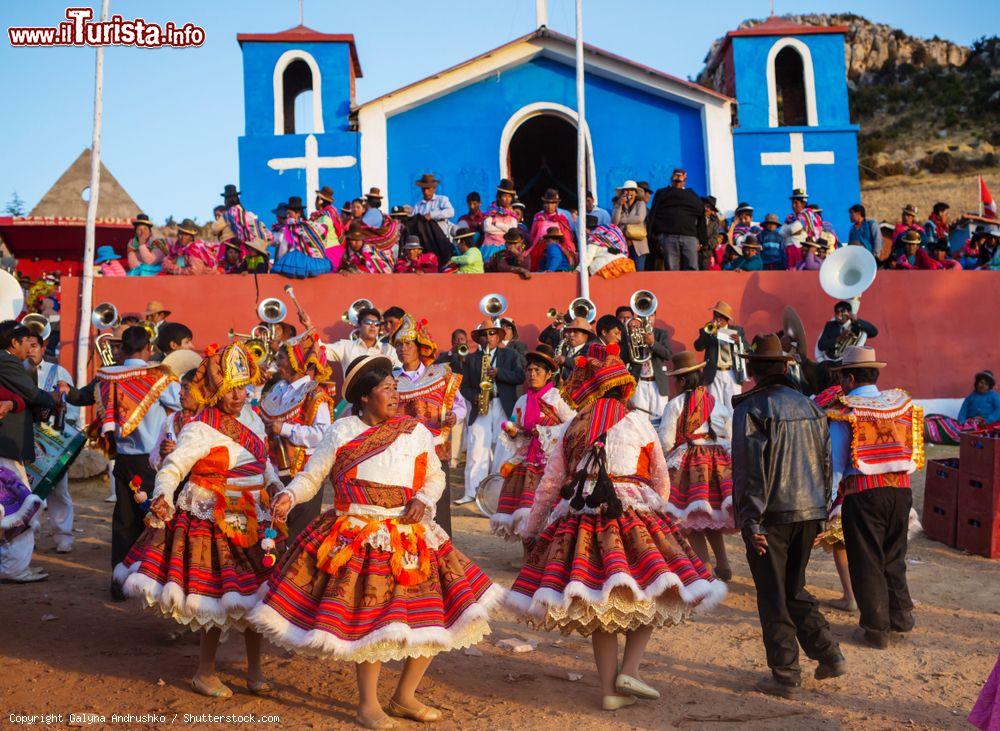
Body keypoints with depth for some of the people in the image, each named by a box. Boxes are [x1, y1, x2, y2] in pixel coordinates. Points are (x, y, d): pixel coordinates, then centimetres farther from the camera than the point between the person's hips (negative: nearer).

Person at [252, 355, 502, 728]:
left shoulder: (416, 431, 7)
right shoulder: (341, 432, 1)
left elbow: (435, 476, 15)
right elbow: (310, 476, 0)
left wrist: (424, 500, -4)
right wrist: (288, 496, -19)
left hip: (410, 536, 4)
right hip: (358, 540, -3)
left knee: (431, 617, 5)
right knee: (369, 621, -4)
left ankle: (404, 697, 26)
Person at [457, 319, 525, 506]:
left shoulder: (511, 355, 11)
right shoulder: (471, 359, 15)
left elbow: (520, 377, -2)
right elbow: (464, 386, 12)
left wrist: (499, 372, -15)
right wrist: (474, 397, -8)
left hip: (504, 408, -1)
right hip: (480, 408, 1)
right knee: (476, 450, -5)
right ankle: (471, 492, -2)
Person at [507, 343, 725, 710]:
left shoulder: (571, 428, 11)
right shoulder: (637, 422, 5)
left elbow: (548, 484, 14)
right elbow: (661, 480, 13)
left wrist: (530, 531, 24)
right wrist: (655, 510, 31)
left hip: (581, 521, 3)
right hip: (632, 514, -3)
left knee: (599, 607, 11)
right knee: (651, 595, 12)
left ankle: (609, 689, 14)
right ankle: (629, 670, 1)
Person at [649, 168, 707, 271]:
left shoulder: (692, 195, 27)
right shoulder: (662, 193, 24)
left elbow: (701, 216, 19)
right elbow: (653, 216, 13)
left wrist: (701, 239, 7)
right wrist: (654, 236, 0)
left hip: (690, 236, 1)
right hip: (668, 236, -1)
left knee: (692, 270, -12)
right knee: (672, 271, -8)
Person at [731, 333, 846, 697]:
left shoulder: (751, 408, -11)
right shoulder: (809, 406, 9)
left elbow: (750, 470, -16)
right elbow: (825, 461, 12)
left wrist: (750, 522, -13)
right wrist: (820, 510, 18)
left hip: (772, 516, -6)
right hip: (809, 513, 6)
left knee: (773, 599, 6)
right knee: (794, 589, 22)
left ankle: (786, 676, 12)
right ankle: (829, 654, 19)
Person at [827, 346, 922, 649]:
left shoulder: (843, 410, -7)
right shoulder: (901, 403, 6)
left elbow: (835, 462, -7)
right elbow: (915, 453, 8)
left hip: (863, 491, -4)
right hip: (901, 488, 4)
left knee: (867, 562, 8)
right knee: (894, 556, 22)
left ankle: (876, 629, 16)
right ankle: (901, 616, 29)